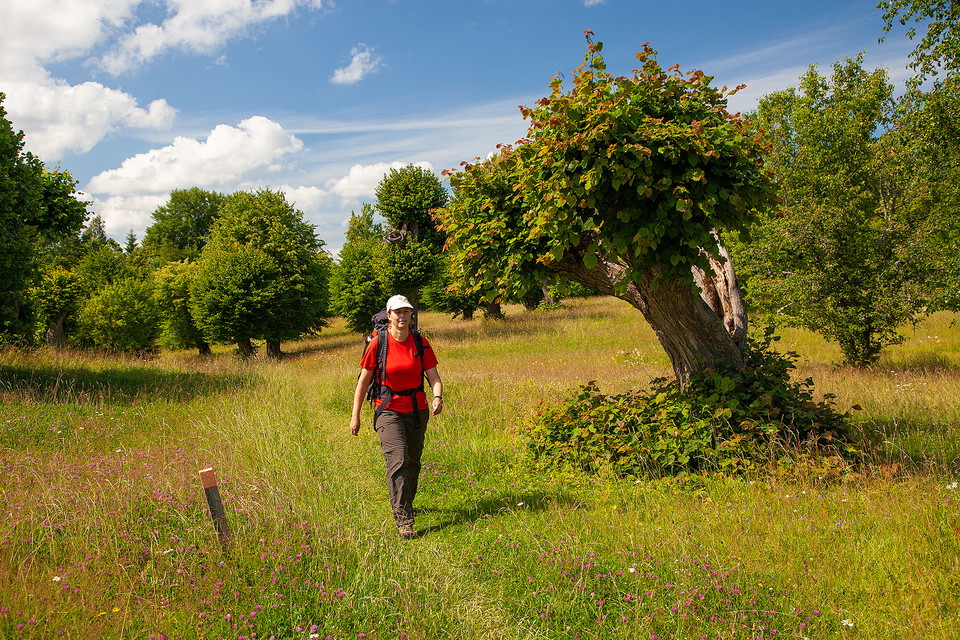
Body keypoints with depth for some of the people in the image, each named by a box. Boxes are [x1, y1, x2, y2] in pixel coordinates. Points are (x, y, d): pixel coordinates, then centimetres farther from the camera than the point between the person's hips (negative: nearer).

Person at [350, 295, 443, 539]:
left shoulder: (421, 343, 0)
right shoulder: (378, 343, -7)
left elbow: (434, 377, -2)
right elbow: (364, 381, -1)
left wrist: (438, 397, -23)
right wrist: (355, 415, -1)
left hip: (417, 410, 3)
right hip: (388, 410, -3)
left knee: (413, 461, 13)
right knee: (397, 461, -16)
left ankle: (405, 504, 38)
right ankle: (403, 519, -13)